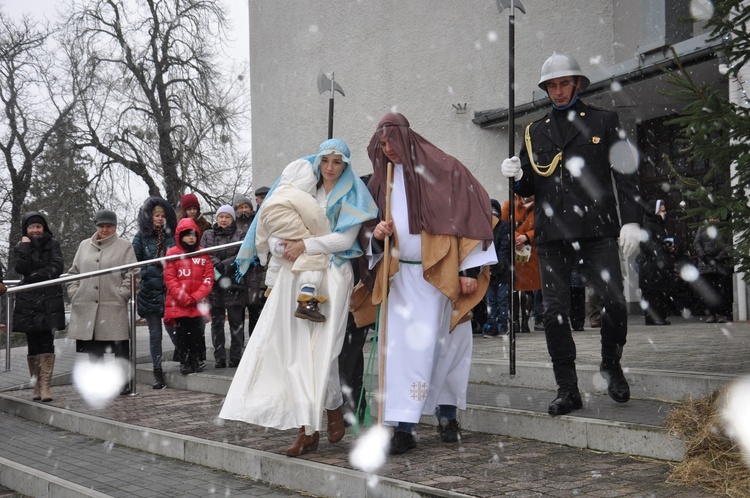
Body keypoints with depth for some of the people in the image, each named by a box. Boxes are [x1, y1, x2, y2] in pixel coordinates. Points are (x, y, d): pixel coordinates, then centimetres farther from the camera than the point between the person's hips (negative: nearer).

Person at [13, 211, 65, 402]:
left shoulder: (52, 244, 8)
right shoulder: (21, 246, 10)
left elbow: (56, 268, -4)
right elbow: (21, 269, -6)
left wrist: (35, 276, -9)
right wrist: (25, 246, -8)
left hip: (49, 300, -2)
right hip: (28, 301, 2)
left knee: (47, 341, -9)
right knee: (33, 343, 2)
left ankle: (45, 385, -13)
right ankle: (36, 386, 6)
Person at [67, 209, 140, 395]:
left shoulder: (124, 246, 4)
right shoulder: (85, 246, 17)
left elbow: (133, 274, -2)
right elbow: (73, 272, 19)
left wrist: (121, 294, -10)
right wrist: (74, 293, 7)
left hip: (114, 308, -4)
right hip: (86, 308, 4)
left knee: (120, 348, -2)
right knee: (93, 350, 10)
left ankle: (123, 383, 7)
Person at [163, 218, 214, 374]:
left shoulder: (203, 254, 8)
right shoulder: (172, 253, 1)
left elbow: (208, 278, 3)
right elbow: (169, 279, -4)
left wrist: (196, 297, -10)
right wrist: (184, 298, -13)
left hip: (198, 304, 2)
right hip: (178, 304, -2)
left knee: (197, 334, 3)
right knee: (182, 335, 2)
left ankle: (196, 361, 14)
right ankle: (184, 363, 10)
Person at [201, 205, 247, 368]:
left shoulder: (240, 235, 8)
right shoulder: (208, 235, 14)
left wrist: (224, 265, -13)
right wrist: (217, 266, -15)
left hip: (234, 284, -2)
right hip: (214, 283, 2)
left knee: (236, 321, -2)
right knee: (217, 322, 5)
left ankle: (236, 357, 2)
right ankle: (219, 359, 10)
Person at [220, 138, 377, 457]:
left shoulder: (349, 196, 7)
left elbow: (345, 238, -6)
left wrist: (306, 245, -12)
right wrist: (282, 246, -7)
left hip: (331, 276, -4)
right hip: (296, 274, 4)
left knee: (322, 350, -11)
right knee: (297, 352, -3)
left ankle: (334, 408, 16)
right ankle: (308, 430, -2)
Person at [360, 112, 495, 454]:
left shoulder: (442, 169, -3)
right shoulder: (382, 180, 14)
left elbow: (470, 214, -6)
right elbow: (368, 224, 23)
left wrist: (470, 268, -11)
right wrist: (376, 232, -3)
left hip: (439, 275, -4)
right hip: (401, 276, 4)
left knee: (443, 344, -1)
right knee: (402, 345, -4)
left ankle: (447, 414, 15)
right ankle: (403, 427, -3)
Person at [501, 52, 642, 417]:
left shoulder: (604, 122, 11)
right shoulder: (535, 132, 18)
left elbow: (626, 174, 6)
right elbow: (529, 188, 21)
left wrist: (631, 220, -5)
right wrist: (517, 175, -3)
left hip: (597, 230, -2)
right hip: (552, 234, 3)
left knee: (614, 302, -12)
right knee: (555, 312, -2)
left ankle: (611, 365, 16)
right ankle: (567, 390, 7)